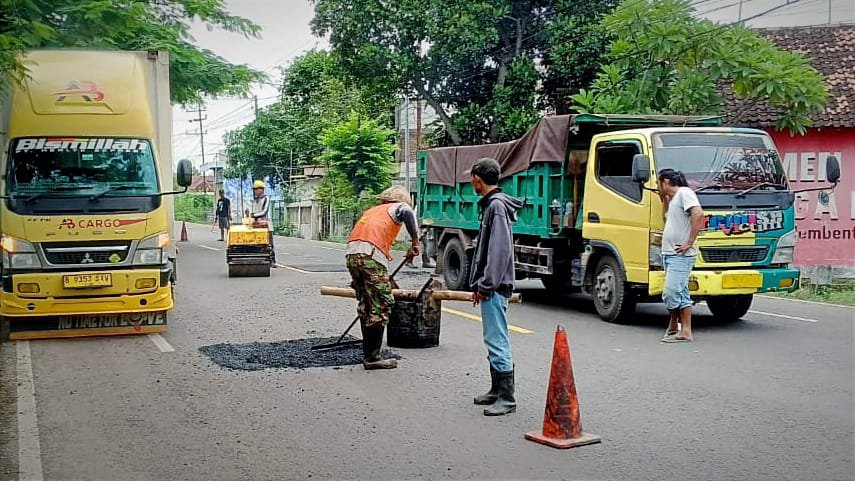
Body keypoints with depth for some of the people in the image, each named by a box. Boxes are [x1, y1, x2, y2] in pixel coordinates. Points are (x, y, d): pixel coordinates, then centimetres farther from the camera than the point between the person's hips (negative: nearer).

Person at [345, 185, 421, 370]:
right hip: (370, 255, -7)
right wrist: (415, 242, -7)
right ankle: (372, 357, -2)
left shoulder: (372, 210, 34)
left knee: (365, 305, 16)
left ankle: (368, 353, 22)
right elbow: (408, 214, -11)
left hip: (351, 254, 7)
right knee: (382, 305, -2)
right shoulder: (399, 206, 14)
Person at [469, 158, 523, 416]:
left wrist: (486, 285, -19)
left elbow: (500, 249, -20)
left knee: (497, 340, -9)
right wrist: (479, 284, 18)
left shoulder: (497, 205, -13)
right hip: (490, 286, 11)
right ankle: (497, 390, 25)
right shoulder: (490, 204, 17)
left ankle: (506, 398, -5)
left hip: (494, 287, -11)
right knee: (493, 339, 16)